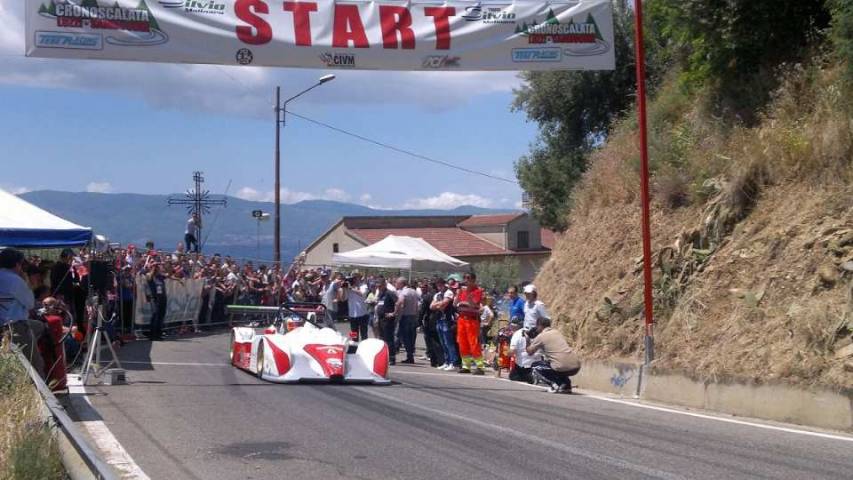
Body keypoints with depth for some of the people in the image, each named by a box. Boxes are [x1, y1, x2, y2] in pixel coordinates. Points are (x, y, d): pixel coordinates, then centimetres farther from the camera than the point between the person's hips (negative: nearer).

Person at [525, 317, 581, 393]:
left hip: (563, 368, -6)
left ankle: (555, 384, -2)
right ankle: (567, 384, 17)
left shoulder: (541, 336, 3)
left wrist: (528, 339, 28)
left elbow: (529, 352, 12)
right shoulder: (558, 333, 21)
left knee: (535, 367, 17)